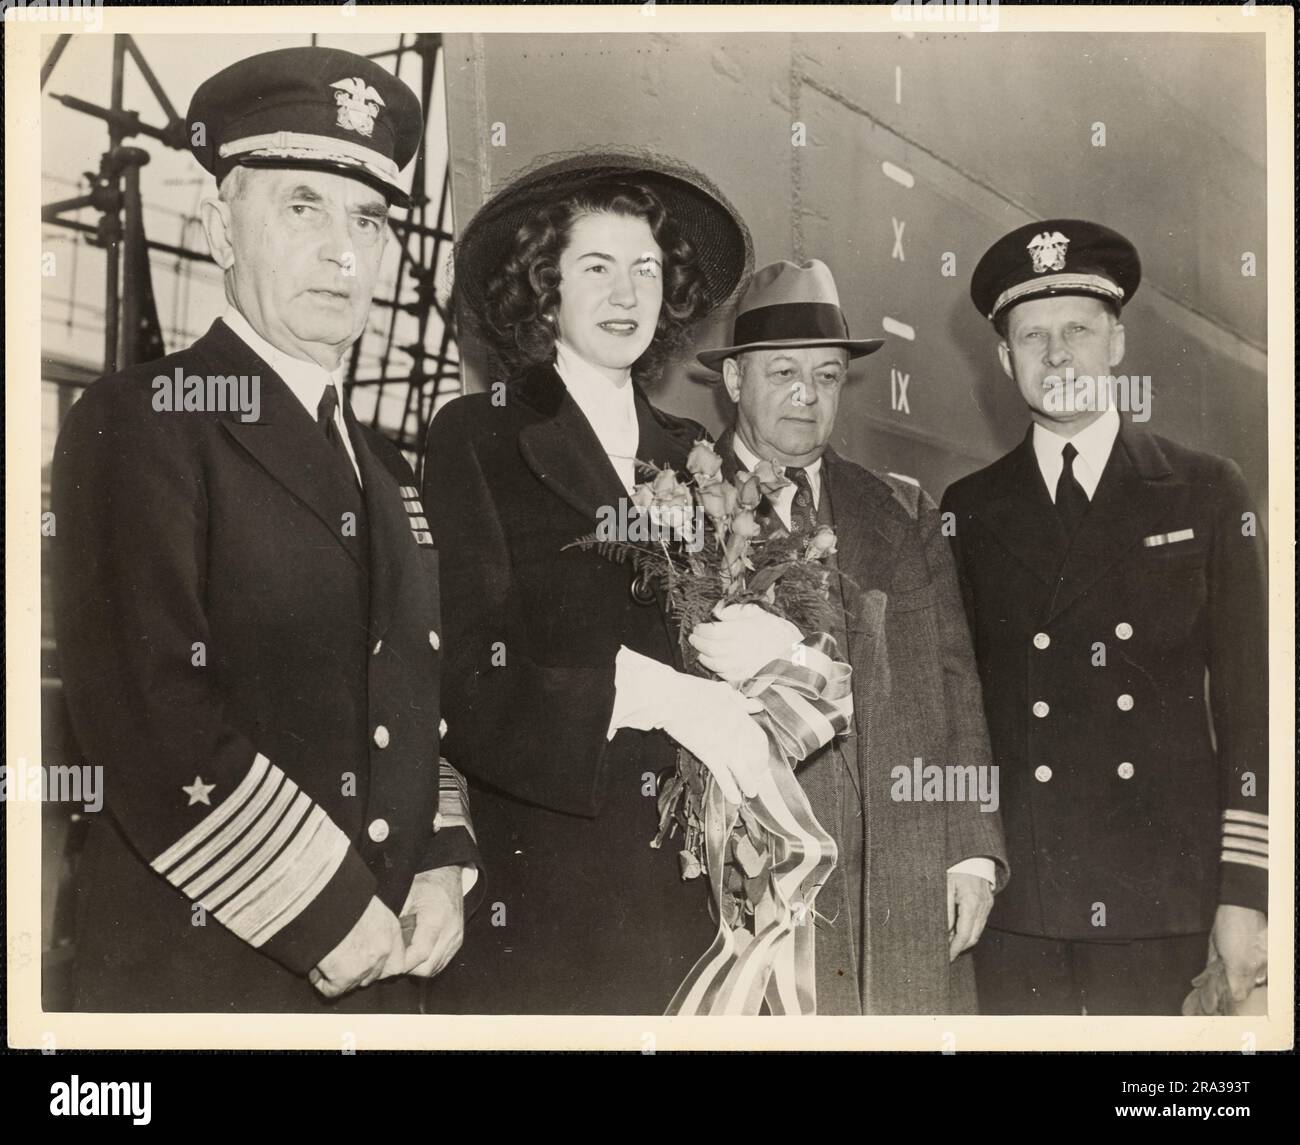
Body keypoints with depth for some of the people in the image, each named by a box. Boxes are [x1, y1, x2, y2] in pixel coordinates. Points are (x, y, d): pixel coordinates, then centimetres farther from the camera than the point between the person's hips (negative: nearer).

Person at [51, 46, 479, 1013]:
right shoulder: (141, 421, -10)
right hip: (199, 972, -6)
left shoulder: (387, 470, 13)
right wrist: (325, 915, -17)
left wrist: (444, 865, 0)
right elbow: (143, 709, -20)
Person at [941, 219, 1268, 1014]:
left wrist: (1245, 890, -3)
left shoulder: (1207, 492, 5)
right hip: (1013, 899, 1)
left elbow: (1249, 701, 2)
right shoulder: (969, 510, 7)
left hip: (1160, 893, -1)